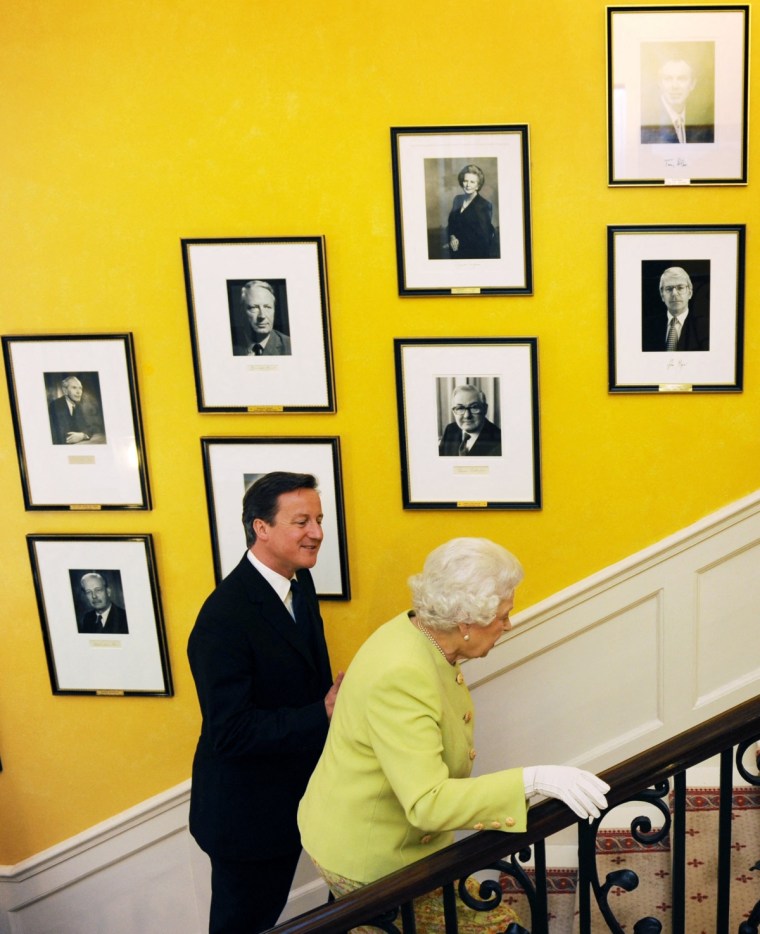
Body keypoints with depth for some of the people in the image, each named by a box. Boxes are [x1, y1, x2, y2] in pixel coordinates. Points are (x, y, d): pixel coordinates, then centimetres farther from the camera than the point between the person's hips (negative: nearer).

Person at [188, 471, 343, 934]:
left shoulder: (300, 583, 0)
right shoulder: (224, 617, -29)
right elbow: (229, 731, -30)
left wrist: (336, 700, -10)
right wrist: (323, 714, -30)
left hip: (292, 799, 8)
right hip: (246, 809, -8)